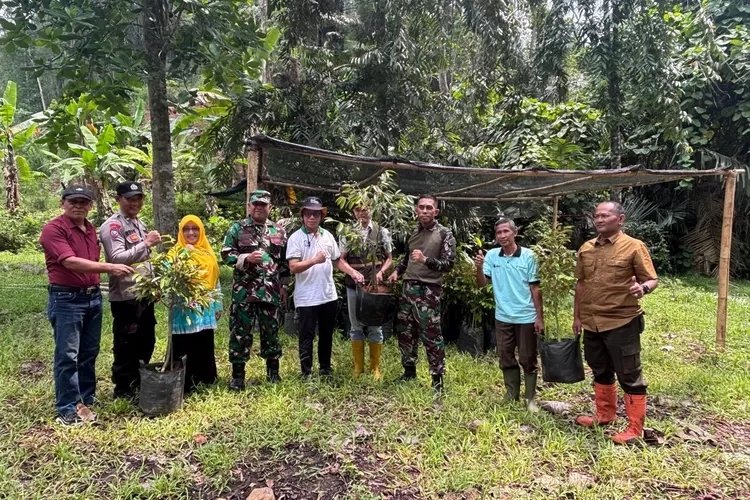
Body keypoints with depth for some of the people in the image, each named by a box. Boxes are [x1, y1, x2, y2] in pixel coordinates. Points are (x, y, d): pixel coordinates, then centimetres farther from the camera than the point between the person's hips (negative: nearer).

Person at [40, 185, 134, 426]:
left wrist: (96, 287, 13)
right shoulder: (53, 229, -12)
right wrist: (110, 268, -29)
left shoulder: (91, 229, 12)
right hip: (66, 299, -7)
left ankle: (86, 400, 28)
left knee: (89, 353, 15)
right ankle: (67, 409, 9)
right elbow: (71, 262, -24)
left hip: (93, 297, 7)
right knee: (67, 356, -1)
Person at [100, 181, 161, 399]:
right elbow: (117, 258, -24)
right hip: (125, 296, -8)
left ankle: (140, 382, 32)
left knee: (146, 342, 17)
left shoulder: (140, 224, 15)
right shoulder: (112, 226, -12)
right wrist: (146, 244, -25)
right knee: (125, 345, 3)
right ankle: (123, 388, 16)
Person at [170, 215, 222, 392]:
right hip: (184, 309, -4)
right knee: (184, 348, 0)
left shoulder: (208, 253, 13)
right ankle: (185, 383, 10)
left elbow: (215, 280, 16)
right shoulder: (175, 252, -2)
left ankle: (206, 378, 25)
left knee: (205, 346, 12)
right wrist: (186, 254, -23)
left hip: (205, 308, 5)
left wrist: (218, 304, 14)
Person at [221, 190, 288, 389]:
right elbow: (226, 254, -2)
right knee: (240, 332, 2)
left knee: (271, 331, 11)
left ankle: (273, 371, 26)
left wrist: (283, 286, 10)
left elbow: (284, 261, 13)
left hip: (271, 291, 2)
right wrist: (247, 258, -17)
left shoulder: (279, 231, 9)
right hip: (244, 291, -2)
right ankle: (238, 375, 14)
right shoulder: (237, 229, 2)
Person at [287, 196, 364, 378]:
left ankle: (325, 368, 32)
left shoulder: (327, 236, 7)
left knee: (327, 334, 17)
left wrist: (353, 272, 0)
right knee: (307, 336, 4)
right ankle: (306, 373, 16)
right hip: (307, 298, -5)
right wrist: (315, 260, -30)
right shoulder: (296, 238, -9)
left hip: (328, 295, 5)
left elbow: (337, 261, 15)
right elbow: (293, 267, -18)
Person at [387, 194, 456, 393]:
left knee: (431, 336, -3)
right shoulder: (414, 231, 12)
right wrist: (397, 271, 8)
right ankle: (409, 370, 29)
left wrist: (426, 260, -25)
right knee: (404, 332, 13)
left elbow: (448, 264, -11)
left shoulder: (444, 234, -6)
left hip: (429, 291, -6)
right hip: (408, 287, 6)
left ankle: (437, 378, 9)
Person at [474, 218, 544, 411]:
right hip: (502, 317, 3)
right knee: (506, 359, 13)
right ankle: (511, 394, 29)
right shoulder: (491, 255, -2)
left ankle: (530, 398, 21)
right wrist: (479, 268, -25)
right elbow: (481, 284, -5)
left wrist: (540, 317, -4)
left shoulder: (528, 256, -8)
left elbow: (535, 288, -4)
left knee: (528, 360, 8)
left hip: (526, 317, -3)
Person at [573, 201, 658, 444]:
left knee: (629, 375, 4)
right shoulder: (586, 248, 8)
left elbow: (652, 279, -8)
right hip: (591, 323, 6)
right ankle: (605, 414, 37)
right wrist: (577, 316, 15)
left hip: (621, 323, -6)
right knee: (601, 371, 20)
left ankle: (635, 428, 16)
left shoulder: (634, 246, -8)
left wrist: (642, 288, -31)